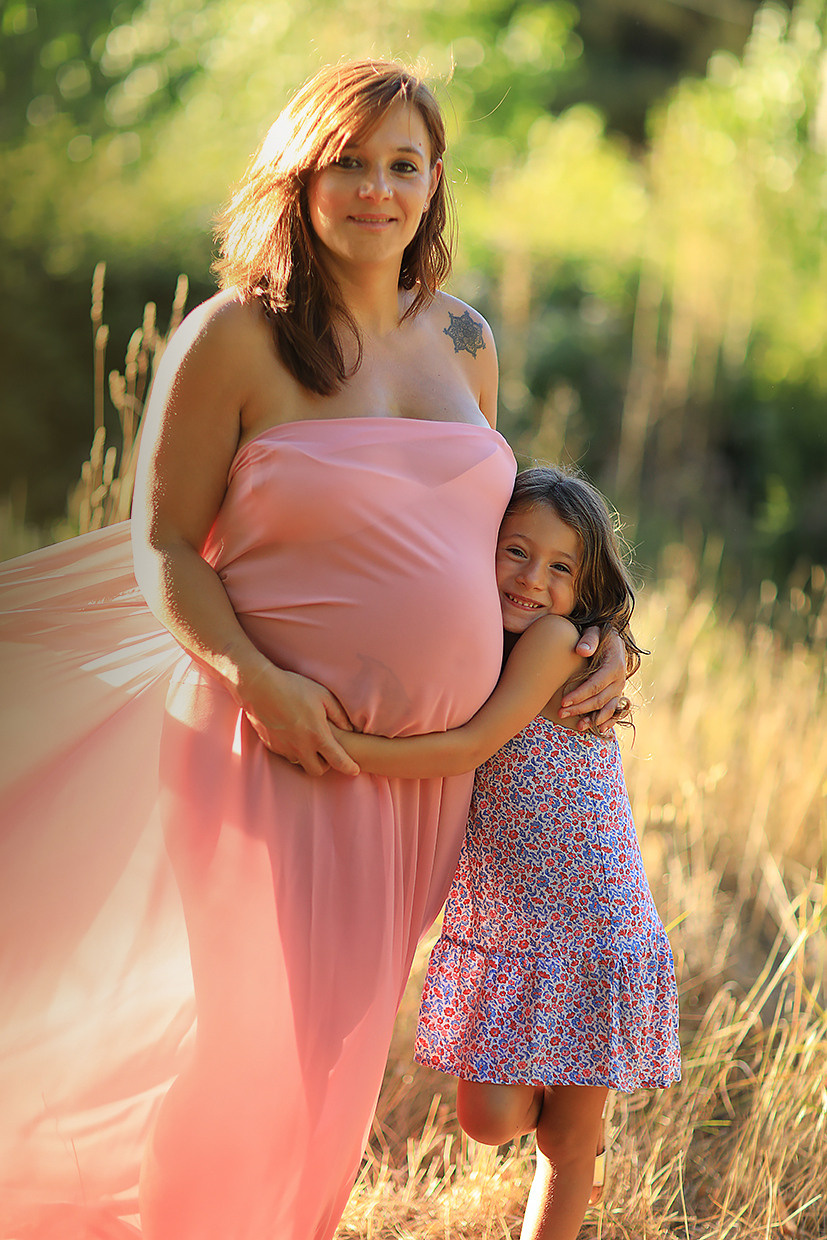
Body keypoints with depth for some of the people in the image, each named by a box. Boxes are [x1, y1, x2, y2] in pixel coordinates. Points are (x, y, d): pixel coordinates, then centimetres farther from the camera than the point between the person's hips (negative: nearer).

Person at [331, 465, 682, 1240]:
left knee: (569, 1134, 7)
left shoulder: (560, 637, -14)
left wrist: (341, 749, -29)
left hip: (590, 923, -4)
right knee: (488, 1117, -1)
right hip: (493, 928, 4)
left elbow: (471, 746, -22)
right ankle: (546, 1106, 33)